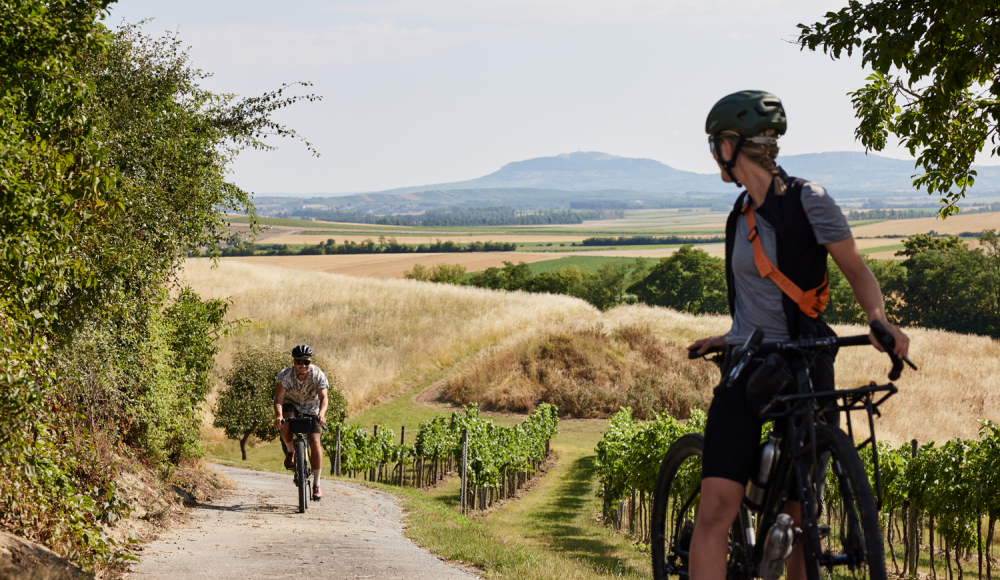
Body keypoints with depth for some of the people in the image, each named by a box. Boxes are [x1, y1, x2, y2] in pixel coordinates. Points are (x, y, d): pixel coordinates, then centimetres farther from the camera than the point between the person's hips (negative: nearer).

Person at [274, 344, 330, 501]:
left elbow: (323, 397, -35)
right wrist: (278, 415, -52)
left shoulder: (318, 375, -25)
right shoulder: (286, 375, -25)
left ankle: (316, 484, -7)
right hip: (291, 404, 0)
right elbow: (278, 398, -32)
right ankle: (290, 451, -5)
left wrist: (321, 414, -56)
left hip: (311, 408, 0)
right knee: (285, 423, -35)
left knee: (315, 442, -15)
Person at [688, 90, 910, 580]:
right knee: (717, 507, -12)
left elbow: (856, 271, -1)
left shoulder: (808, 200, -6)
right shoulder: (741, 214, 13)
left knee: (798, 516, 0)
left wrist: (879, 319, -18)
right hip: (746, 367, 5)